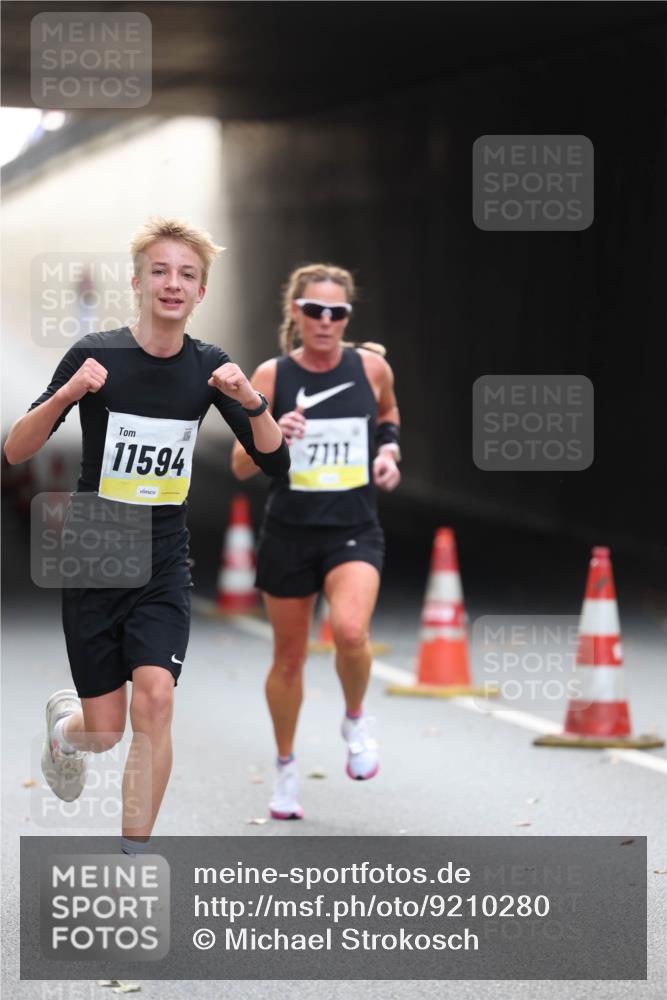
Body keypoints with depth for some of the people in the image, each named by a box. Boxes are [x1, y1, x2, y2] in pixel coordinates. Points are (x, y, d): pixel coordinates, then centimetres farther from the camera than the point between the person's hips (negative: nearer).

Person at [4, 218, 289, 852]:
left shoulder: (208, 368, -1)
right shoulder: (96, 356, -11)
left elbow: (274, 463, -1)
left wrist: (252, 401, -21)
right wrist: (65, 396, -29)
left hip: (164, 567, 2)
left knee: (155, 700, -18)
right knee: (105, 731, 2)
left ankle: (133, 860, -7)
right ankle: (64, 721, 41)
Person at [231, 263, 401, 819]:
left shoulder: (371, 366, -3)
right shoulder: (271, 376, -7)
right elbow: (241, 467, -7)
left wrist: (388, 450, 3)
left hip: (355, 530, 0)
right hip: (290, 532, 1)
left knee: (351, 631, -27)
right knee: (289, 657, 12)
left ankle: (356, 721, 4)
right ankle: (286, 766, 34)